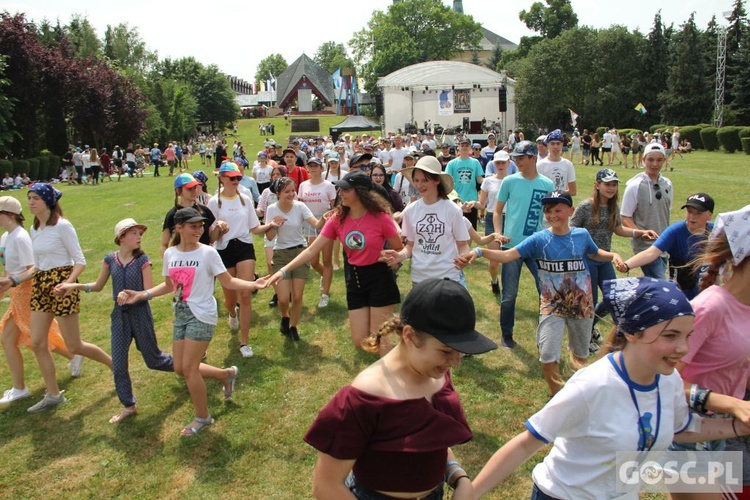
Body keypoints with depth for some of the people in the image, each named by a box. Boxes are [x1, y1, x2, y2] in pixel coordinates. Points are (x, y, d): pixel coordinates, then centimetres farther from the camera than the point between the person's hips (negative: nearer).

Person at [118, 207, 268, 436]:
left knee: (189, 368, -5)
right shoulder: (170, 254, 3)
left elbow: (228, 282, -10)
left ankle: (202, 417, 16)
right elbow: (169, 286, 15)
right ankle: (227, 374, 32)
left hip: (201, 315, -6)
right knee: (180, 369, 10)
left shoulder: (208, 253, -11)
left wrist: (252, 284, -25)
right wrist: (140, 294, 6)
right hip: (180, 315, 6)